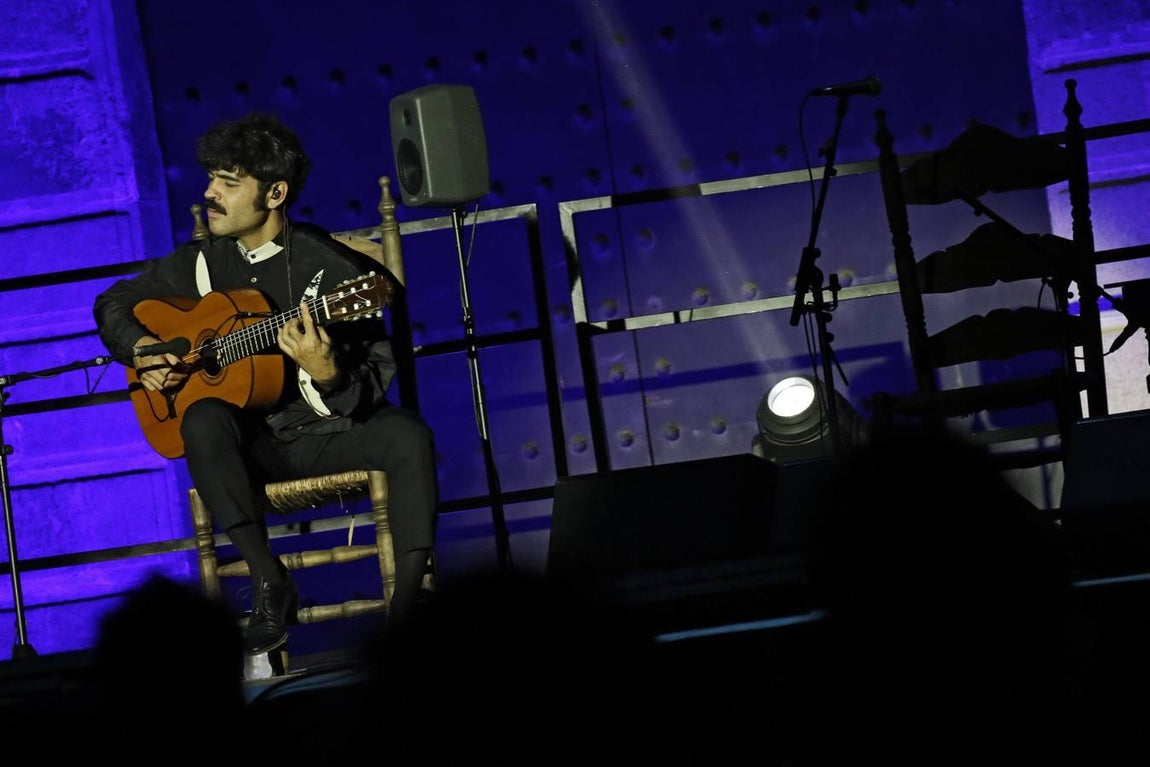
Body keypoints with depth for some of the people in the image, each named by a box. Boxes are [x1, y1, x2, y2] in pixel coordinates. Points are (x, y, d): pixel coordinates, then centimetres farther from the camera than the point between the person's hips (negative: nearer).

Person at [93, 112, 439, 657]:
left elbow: (373, 384, -16)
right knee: (204, 417, -30)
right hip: (255, 442, 3)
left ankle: (410, 595, -25)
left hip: (332, 430, -3)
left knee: (408, 435, -32)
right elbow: (115, 302, 18)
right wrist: (142, 350, -2)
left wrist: (326, 373, -38)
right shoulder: (202, 263, 1)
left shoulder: (330, 268, -13)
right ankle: (270, 584, -28)